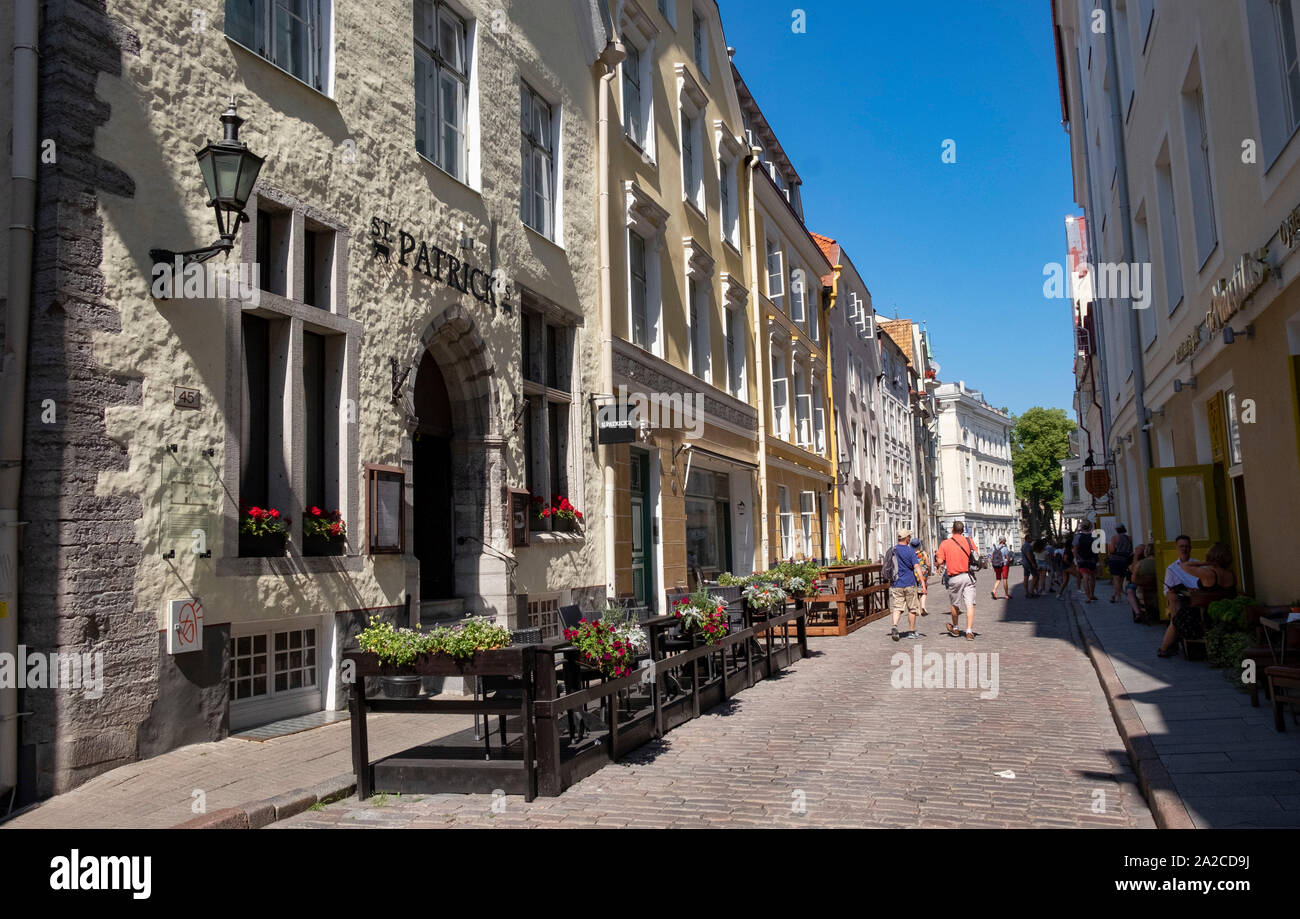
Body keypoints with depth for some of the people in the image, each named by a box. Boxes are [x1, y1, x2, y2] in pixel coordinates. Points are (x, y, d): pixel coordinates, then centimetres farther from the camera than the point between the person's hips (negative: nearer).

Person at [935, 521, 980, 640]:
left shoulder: (945, 543, -3)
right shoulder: (969, 541, 1)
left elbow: (940, 561, -6)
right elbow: (976, 557, 3)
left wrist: (936, 554, 14)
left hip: (954, 578, -1)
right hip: (968, 576, 1)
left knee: (955, 605, 16)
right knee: (970, 604, -2)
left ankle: (955, 629, 33)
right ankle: (969, 632, -10)